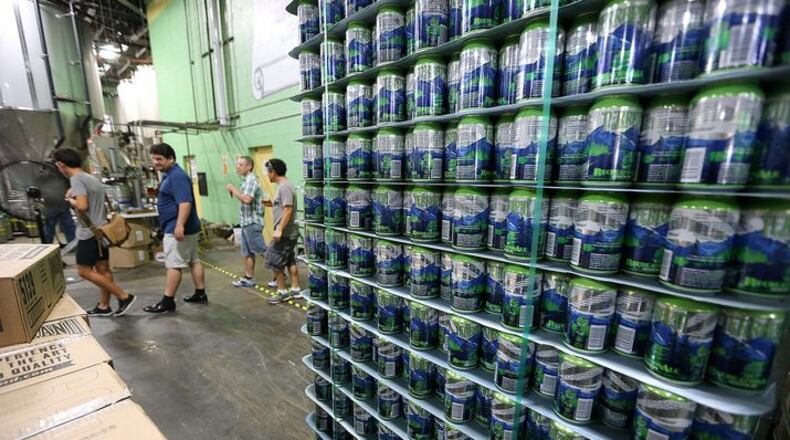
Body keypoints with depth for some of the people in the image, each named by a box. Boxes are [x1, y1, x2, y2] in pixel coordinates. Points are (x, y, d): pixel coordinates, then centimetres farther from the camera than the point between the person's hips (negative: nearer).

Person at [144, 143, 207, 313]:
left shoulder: (177, 176, -16)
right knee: (193, 261, 12)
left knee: (173, 265, -4)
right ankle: (200, 294, 19)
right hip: (188, 227, 11)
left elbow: (185, 203, -26)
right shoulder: (170, 175, 17)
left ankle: (167, 302, 5)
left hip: (178, 229, -11)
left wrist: (179, 225, -32)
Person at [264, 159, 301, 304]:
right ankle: (295, 289, 23)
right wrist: (272, 204, 13)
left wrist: (279, 230, -25)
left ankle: (282, 292, 11)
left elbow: (288, 210, -25)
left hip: (285, 233, -10)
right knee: (290, 261, 14)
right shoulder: (284, 185, 14)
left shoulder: (285, 186, -18)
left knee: (275, 261, 0)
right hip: (288, 232, 10)